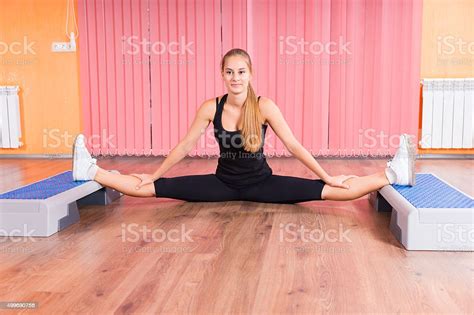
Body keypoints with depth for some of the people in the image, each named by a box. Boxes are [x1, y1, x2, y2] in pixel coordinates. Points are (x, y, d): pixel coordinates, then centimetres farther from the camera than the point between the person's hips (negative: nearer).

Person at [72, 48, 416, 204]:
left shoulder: (265, 107, -15)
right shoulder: (211, 108, -10)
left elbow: (293, 145, -12)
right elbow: (185, 146, -1)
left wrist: (328, 175, -12)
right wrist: (154, 173, 4)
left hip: (261, 182, -1)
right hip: (224, 183, 2)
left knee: (327, 191, -20)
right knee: (153, 188, -7)